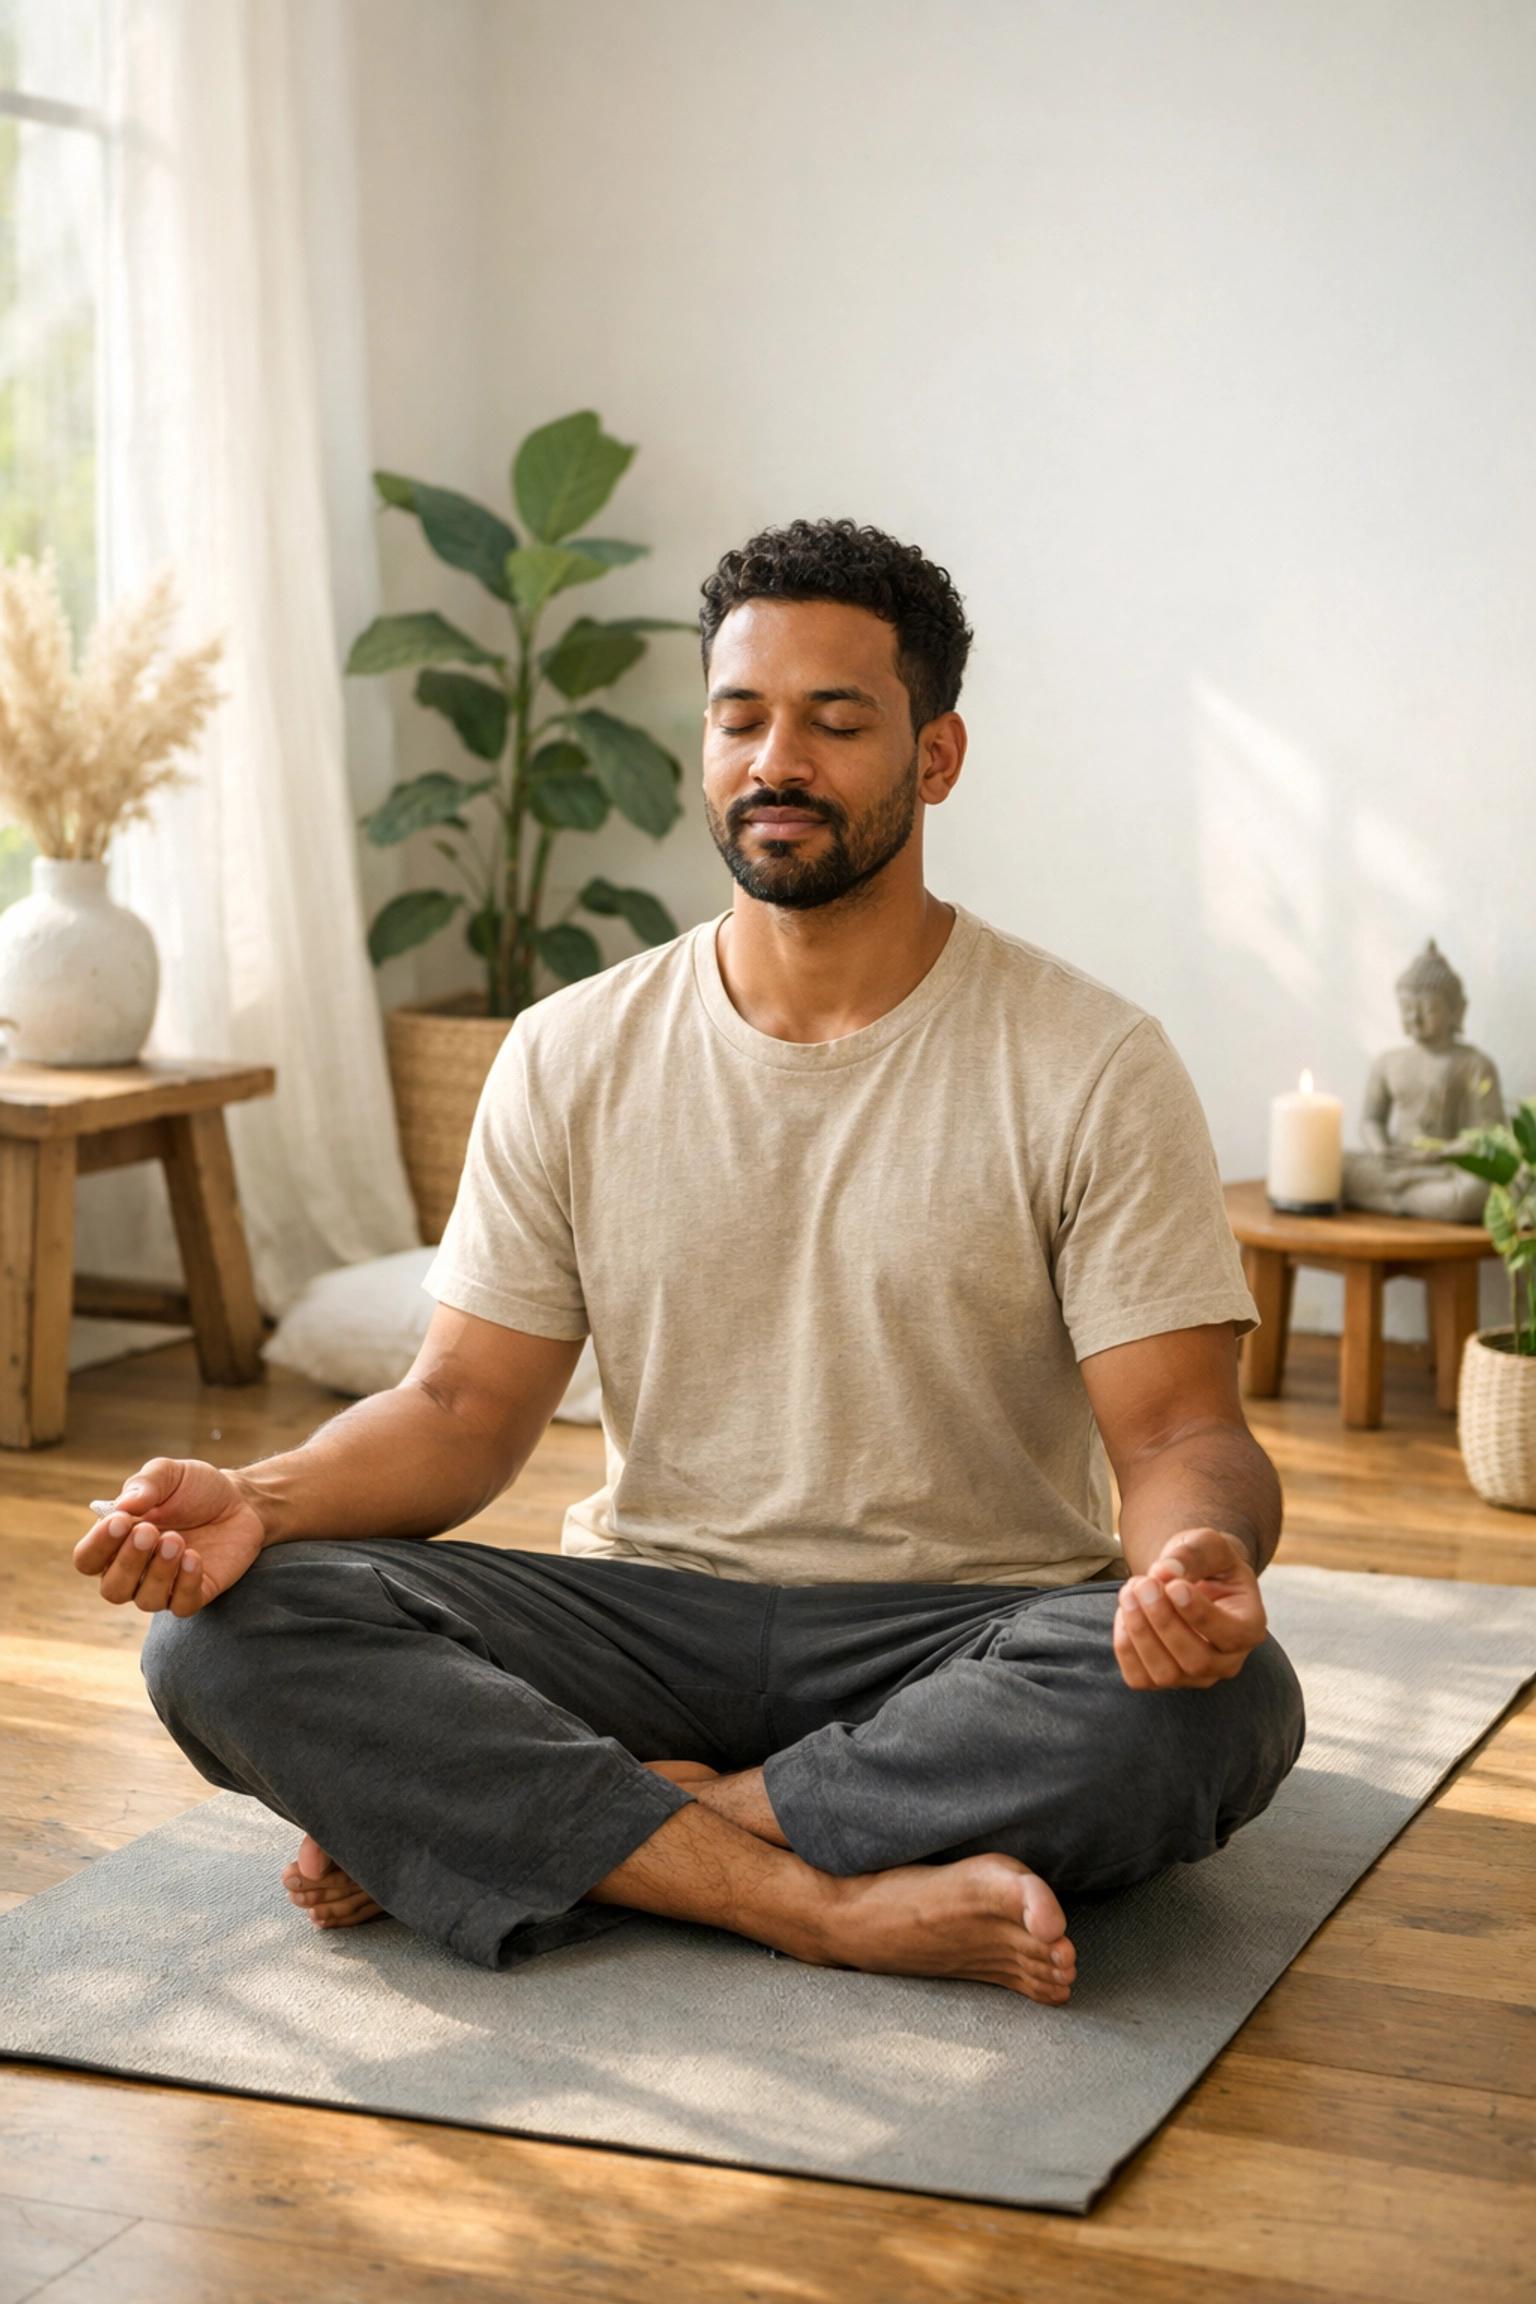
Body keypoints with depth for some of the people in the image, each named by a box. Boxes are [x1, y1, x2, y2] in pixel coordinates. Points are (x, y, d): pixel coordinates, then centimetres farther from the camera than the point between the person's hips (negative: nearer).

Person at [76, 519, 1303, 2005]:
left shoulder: (1089, 1069, -3)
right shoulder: (572, 1058, 5)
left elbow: (1180, 1433, -8)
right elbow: (466, 1405, 4)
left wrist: (1199, 1555, -33)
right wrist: (259, 1501, -17)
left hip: (961, 1646, -1)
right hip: (648, 1624, 2)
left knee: (1211, 1704, -35)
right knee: (227, 1632, -21)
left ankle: (520, 1830, -22)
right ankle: (829, 1902, -27)